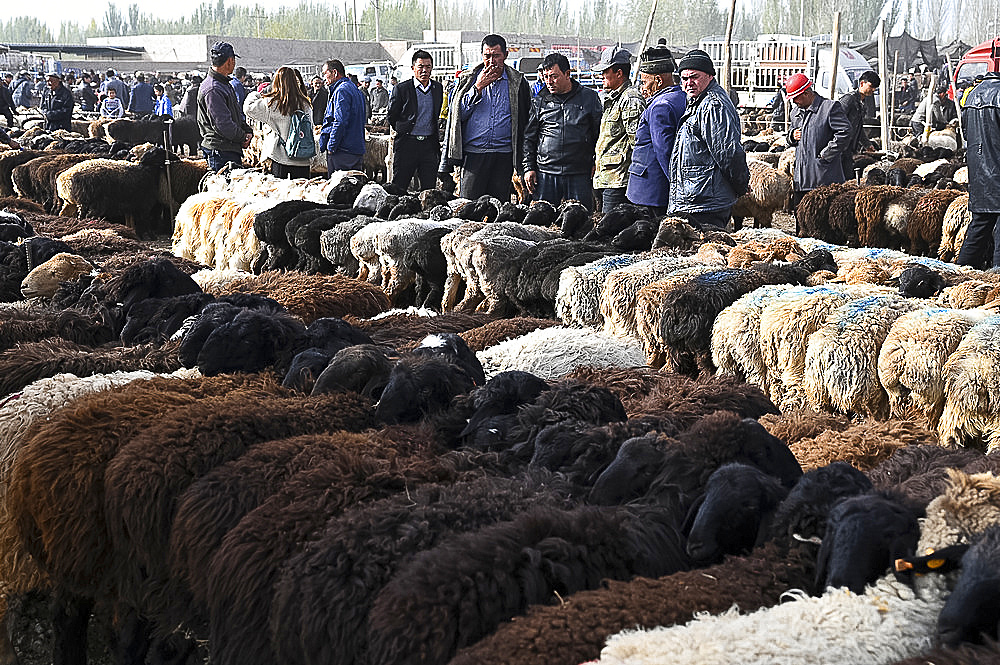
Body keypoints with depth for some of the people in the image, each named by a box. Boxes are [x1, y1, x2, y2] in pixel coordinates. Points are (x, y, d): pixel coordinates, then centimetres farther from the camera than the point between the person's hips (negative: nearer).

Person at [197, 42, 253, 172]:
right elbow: (223, 124, -22)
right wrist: (243, 137, -9)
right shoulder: (212, 90, -18)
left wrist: (248, 131, 7)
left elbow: (238, 114, 24)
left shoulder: (225, 84, 17)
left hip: (232, 150, 10)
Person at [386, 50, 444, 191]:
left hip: (430, 144, 3)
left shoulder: (438, 88, 10)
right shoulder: (402, 89, -3)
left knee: (429, 188, 2)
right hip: (407, 144, -3)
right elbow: (391, 116, 4)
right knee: (399, 186, 1)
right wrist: (403, 131, 10)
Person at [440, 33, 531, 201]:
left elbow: (525, 121, 10)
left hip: (504, 155, 0)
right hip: (474, 154, 0)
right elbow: (459, 114, 1)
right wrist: (478, 87, -7)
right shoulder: (468, 80, 9)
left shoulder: (517, 82, 8)